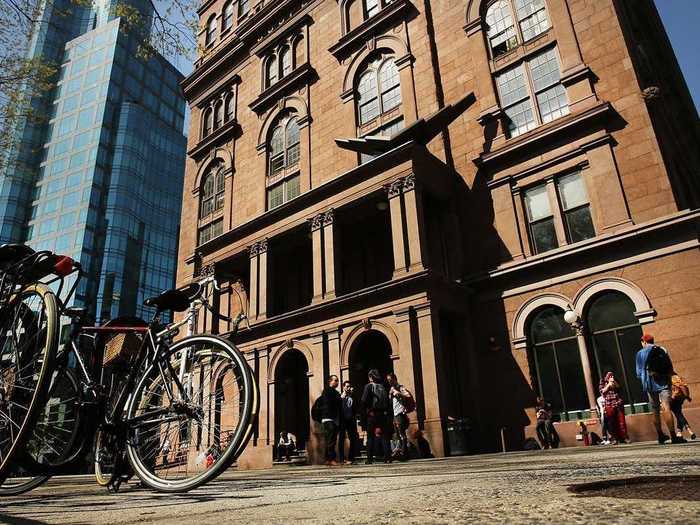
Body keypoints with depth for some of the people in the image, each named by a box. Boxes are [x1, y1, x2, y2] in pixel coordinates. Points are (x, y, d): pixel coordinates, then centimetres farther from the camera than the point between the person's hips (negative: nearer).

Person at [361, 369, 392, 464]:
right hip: (383, 413, 3)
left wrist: (367, 409, 4)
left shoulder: (369, 386, -4)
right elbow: (387, 400, 7)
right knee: (384, 436, 6)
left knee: (370, 437, 3)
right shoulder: (383, 386, 8)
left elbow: (364, 400, -12)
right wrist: (386, 411, 11)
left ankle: (370, 459, 1)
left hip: (372, 414, -3)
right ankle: (387, 457, 0)